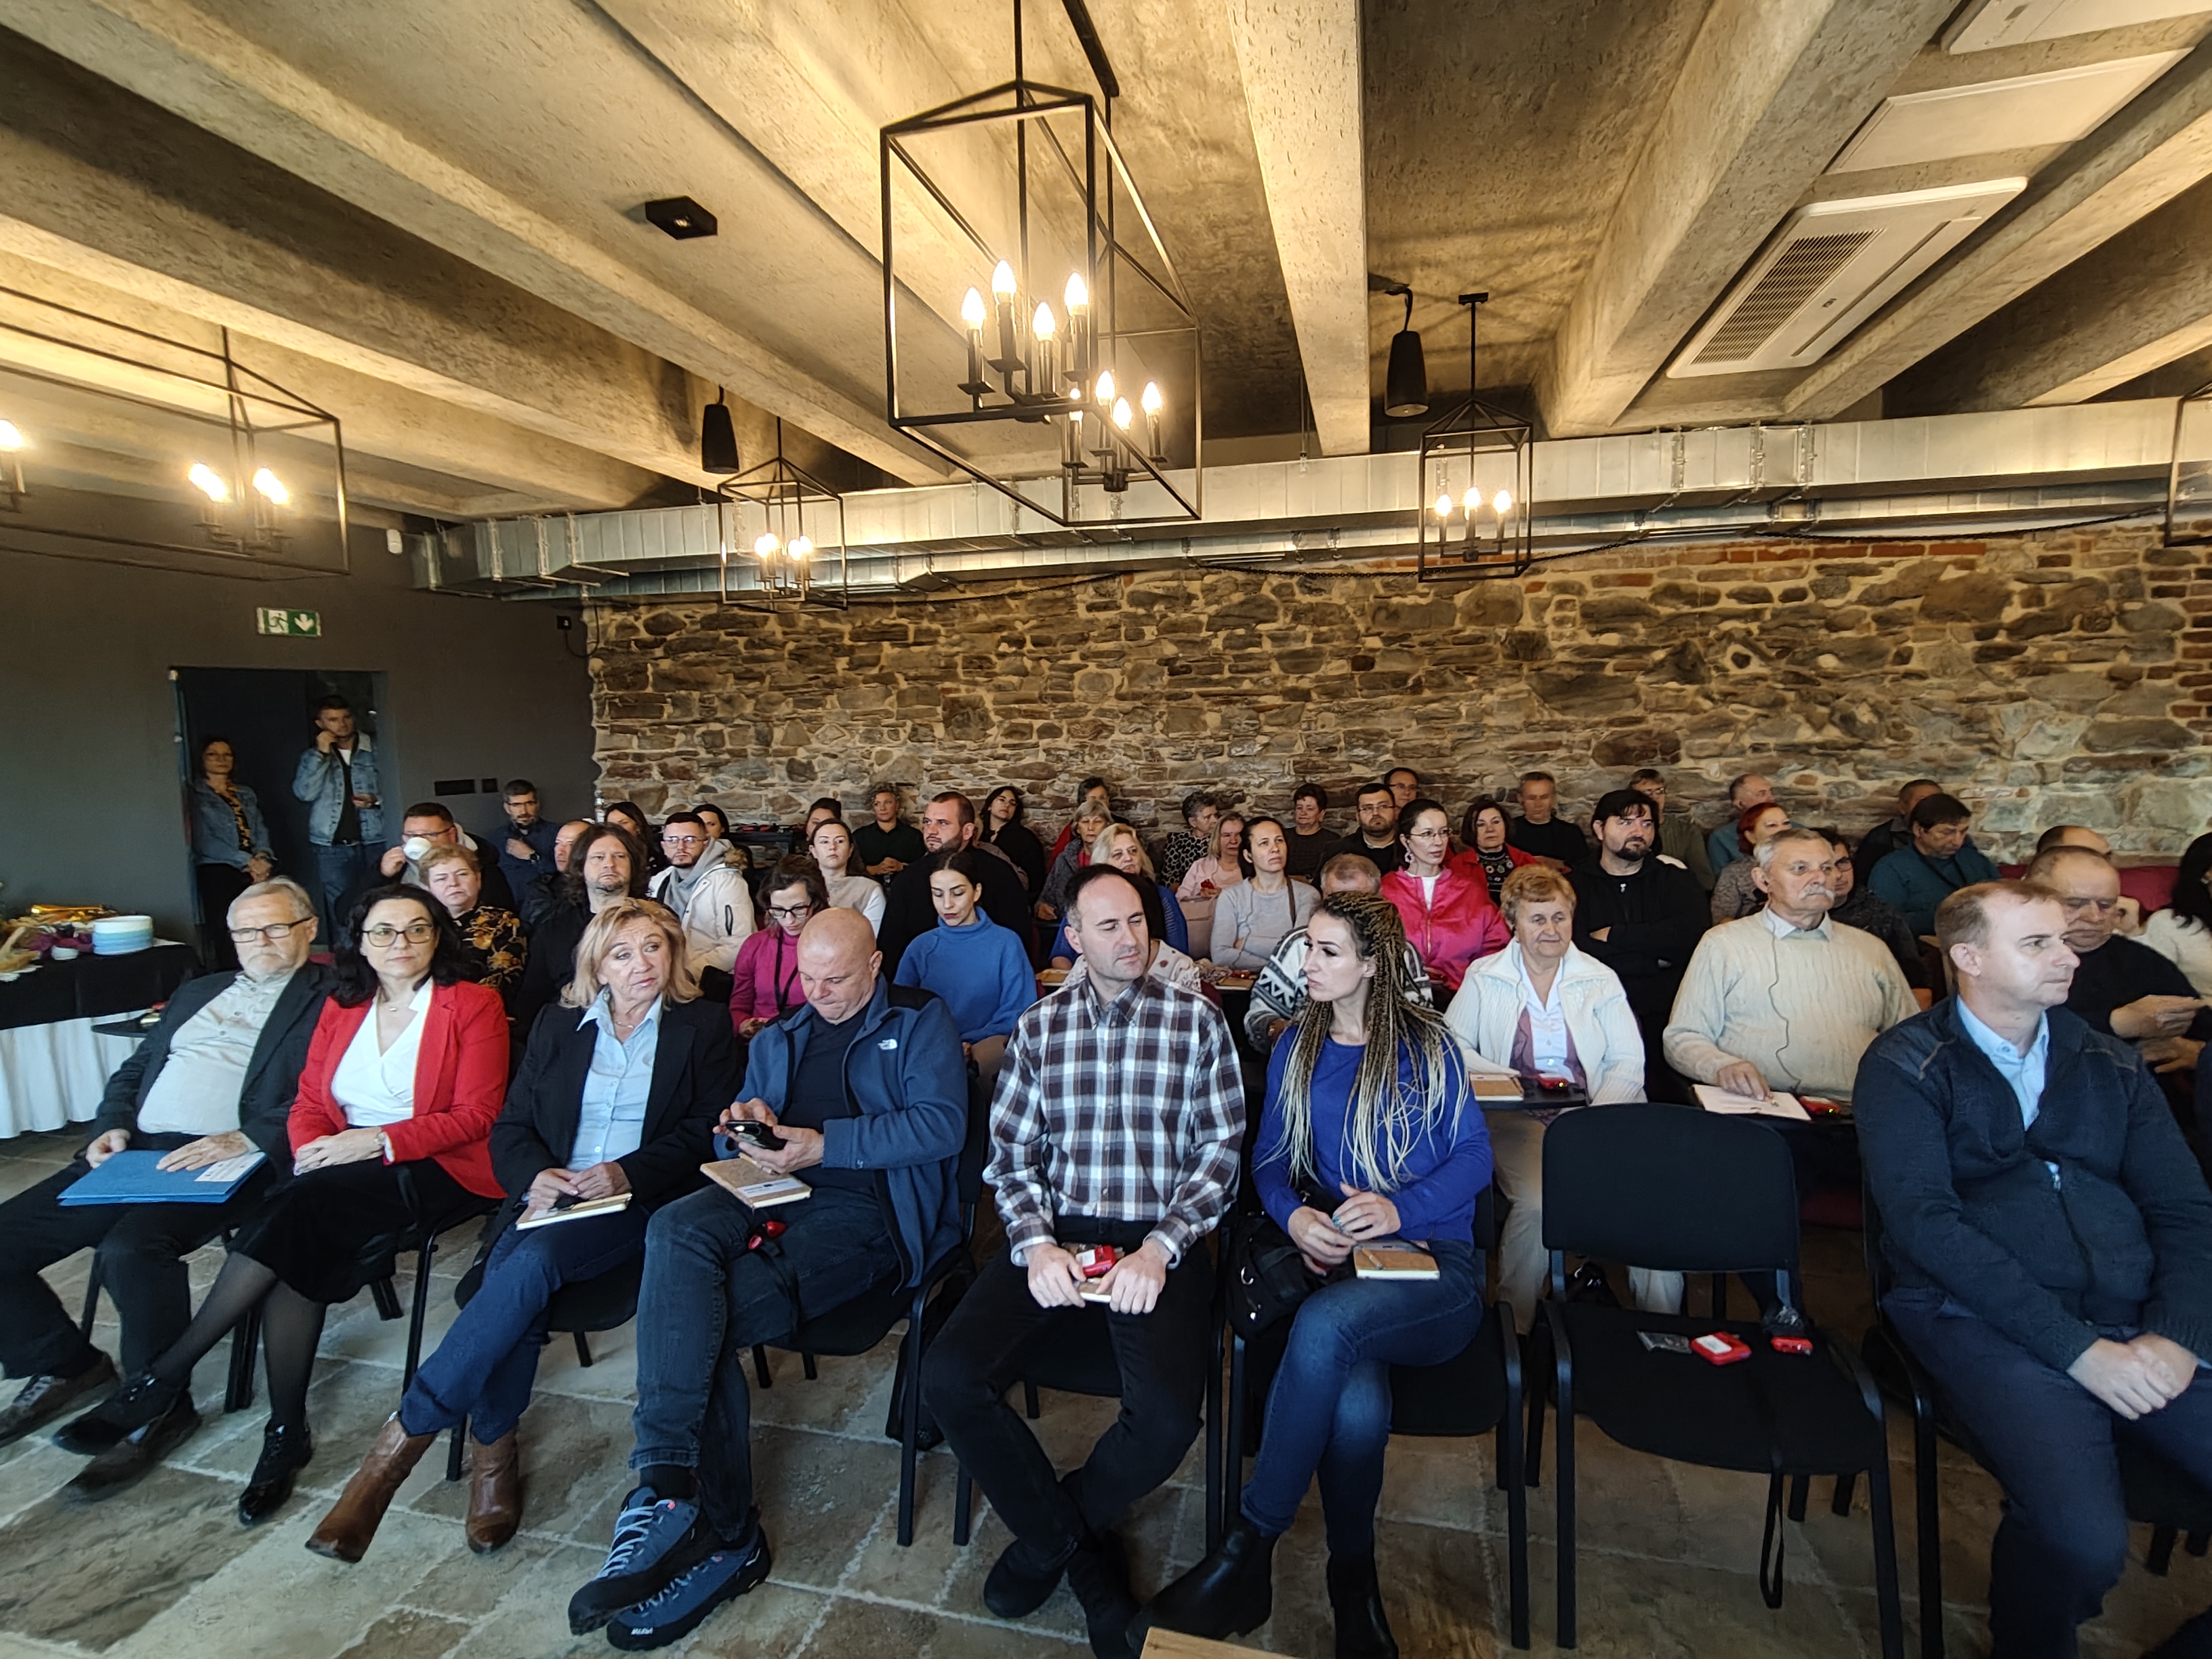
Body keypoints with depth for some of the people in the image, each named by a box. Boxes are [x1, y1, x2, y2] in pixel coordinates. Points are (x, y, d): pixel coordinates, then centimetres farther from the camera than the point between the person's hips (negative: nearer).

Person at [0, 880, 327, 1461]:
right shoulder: (197, 992, 26)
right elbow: (133, 1070, 26)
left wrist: (246, 1140, -22)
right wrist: (113, 1126, 6)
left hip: (228, 1163, -8)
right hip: (135, 1152, 8)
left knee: (131, 1247, -31)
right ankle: (68, 1368, 19)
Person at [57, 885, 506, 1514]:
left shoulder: (473, 1004, -3)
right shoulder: (342, 1006, 16)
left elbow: (475, 1115, -8)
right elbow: (309, 1100, 13)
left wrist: (378, 1140, -17)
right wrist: (312, 1147, -9)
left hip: (431, 1170, -5)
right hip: (341, 1167, 5)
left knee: (294, 1213, -26)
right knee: (297, 1251, -24)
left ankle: (161, 1382, -12)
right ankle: (286, 1434, -12)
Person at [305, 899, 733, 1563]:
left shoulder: (703, 1027, 5)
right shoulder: (558, 1025, 16)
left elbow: (707, 1132, -1)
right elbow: (510, 1126, 13)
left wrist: (628, 1173, -16)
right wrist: (535, 1175, -9)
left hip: (640, 1203, -3)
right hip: (550, 1196, 3)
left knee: (531, 1263, -30)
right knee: (516, 1280, -29)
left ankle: (402, 1438, -20)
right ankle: (492, 1454, -13)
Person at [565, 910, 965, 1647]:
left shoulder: (920, 1023, 5)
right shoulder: (781, 1036, 25)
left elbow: (942, 1123, -9)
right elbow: (745, 1134, 29)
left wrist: (825, 1142, -14)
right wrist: (748, 1121, 4)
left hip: (864, 1207, -5)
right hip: (772, 1189, 6)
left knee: (697, 1312, -23)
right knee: (677, 1229, -28)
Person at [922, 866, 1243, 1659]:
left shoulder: (1197, 1020, 1)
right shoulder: (1039, 1026, 8)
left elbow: (1220, 1151, -1)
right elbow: (1010, 1152, 7)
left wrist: (1160, 1248, -14)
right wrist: (1035, 1242, -11)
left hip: (1159, 1240, -2)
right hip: (1055, 1234, 3)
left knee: (1167, 1417, -25)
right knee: (949, 1377, -17)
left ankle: (1050, 1534, 11)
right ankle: (1078, 1548, 9)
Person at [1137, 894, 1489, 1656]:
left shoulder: (1428, 1046, 4)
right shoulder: (1296, 1050, 13)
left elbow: (1474, 1156, 1)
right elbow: (1269, 1160, 12)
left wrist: (1400, 1207, -15)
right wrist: (1295, 1215, -10)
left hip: (1434, 1262, -2)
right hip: (1334, 1254, 2)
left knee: (1327, 1321, -36)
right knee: (1356, 1404, -32)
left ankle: (1247, 1552, -22)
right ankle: (1353, 1580, -6)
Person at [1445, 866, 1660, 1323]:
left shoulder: (1601, 979, 12)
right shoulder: (1484, 978, 8)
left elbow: (1628, 1063, 5)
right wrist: (1518, 1081, -14)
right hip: (1518, 1118, -2)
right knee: (1536, 1202, -30)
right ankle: (1514, 1324, -8)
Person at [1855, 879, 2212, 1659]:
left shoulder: (2108, 1063, 15)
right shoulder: (1905, 1067, -2)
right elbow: (1927, 1223, -11)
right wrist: (2078, 1347, -16)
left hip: (2137, 1324, 5)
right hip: (1982, 1321, -5)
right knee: (2084, 1535, -26)